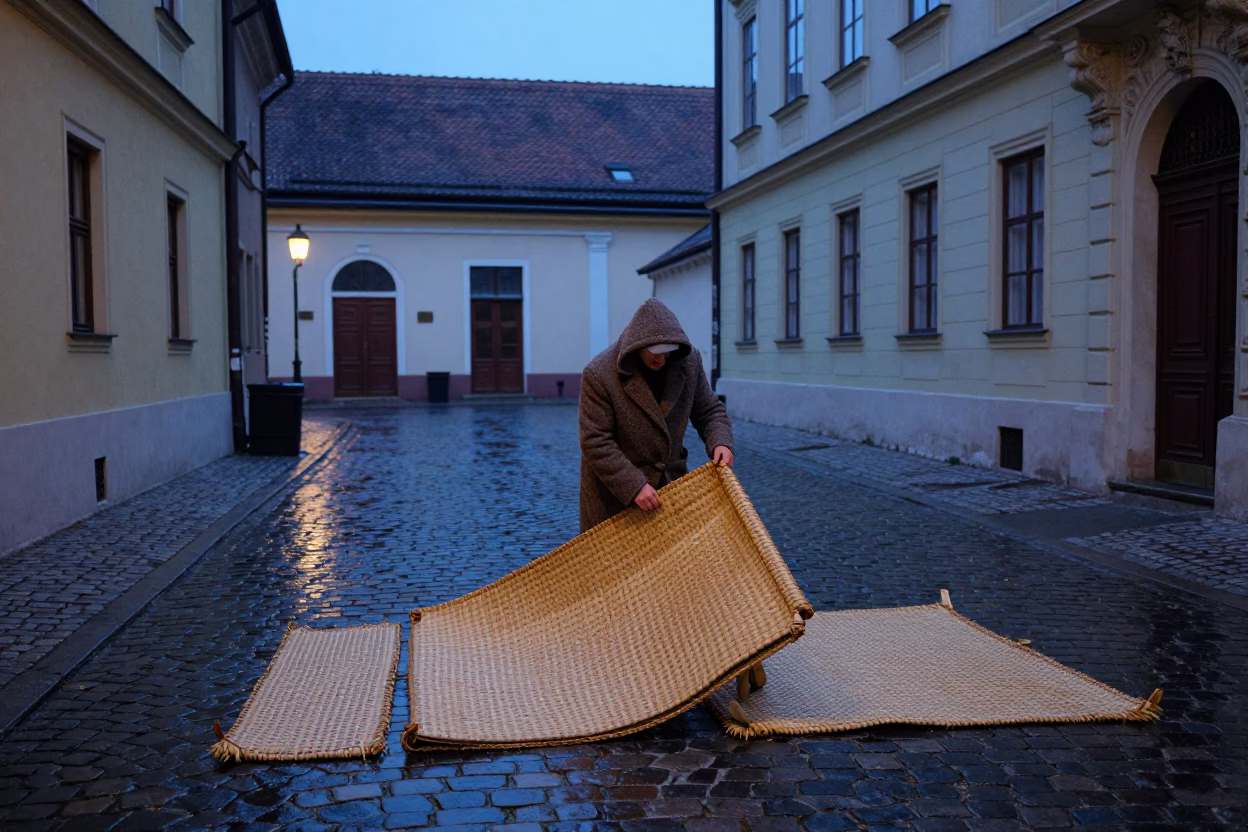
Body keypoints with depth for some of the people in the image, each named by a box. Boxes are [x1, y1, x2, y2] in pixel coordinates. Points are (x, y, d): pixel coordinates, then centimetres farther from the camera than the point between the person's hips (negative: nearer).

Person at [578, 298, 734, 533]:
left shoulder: (689, 361, -7)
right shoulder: (599, 374, -21)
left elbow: (709, 410, 5)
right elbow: (595, 443, -21)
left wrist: (720, 442, -16)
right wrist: (633, 486, -27)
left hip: (670, 482, 4)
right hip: (614, 490, -4)